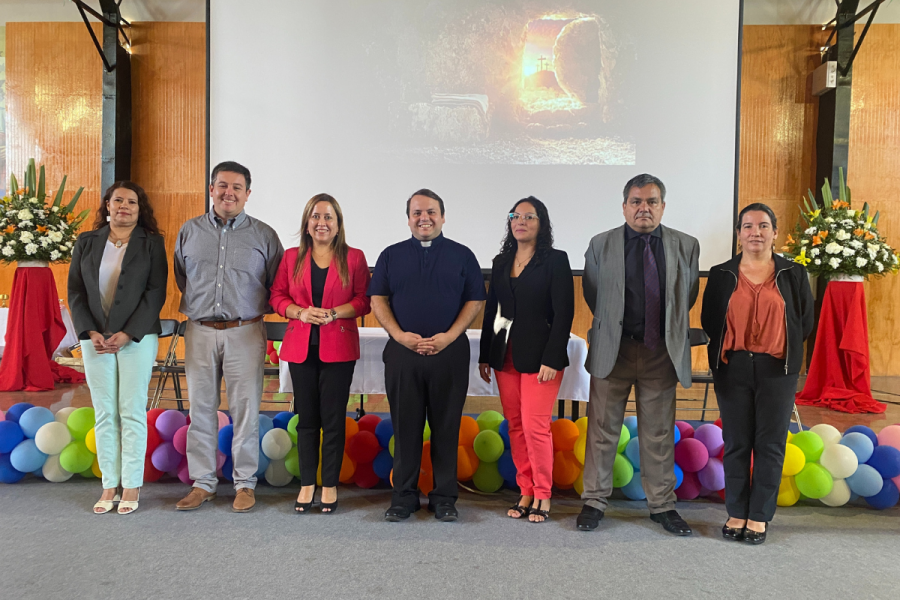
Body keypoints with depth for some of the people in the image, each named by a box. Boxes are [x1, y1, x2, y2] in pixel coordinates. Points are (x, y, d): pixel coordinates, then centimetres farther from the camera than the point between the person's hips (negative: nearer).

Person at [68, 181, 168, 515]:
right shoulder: (86, 243, 11)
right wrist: (90, 332, -6)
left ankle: (132, 486, 7)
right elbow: (75, 291, 8)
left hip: (137, 337, -3)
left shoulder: (151, 243, 2)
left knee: (132, 411, -1)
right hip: (95, 338, 3)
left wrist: (127, 334, -12)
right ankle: (109, 485, 13)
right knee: (104, 413, 5)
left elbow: (156, 292, -4)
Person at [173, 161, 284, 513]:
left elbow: (277, 285, 9)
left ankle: (245, 484, 11)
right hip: (200, 332, 2)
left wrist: (254, 309, 6)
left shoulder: (263, 235, 5)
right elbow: (181, 278, 21)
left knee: (246, 409, -1)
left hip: (245, 334, -2)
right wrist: (194, 307, 14)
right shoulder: (190, 231, 12)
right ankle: (203, 483, 18)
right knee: (201, 408, 6)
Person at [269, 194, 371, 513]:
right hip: (301, 347, 2)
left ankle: (330, 486, 15)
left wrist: (334, 313, -14)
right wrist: (300, 312, -10)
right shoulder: (292, 257, 10)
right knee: (306, 418, 9)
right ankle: (307, 484, 20)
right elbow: (277, 296, 9)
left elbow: (364, 300, 1)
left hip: (338, 348, -2)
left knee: (333, 420, 2)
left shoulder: (354, 257, 4)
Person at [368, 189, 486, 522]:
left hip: (449, 352, -1)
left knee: (446, 427, 5)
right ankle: (403, 497, 18)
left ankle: (444, 498, 17)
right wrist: (399, 335, -8)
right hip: (402, 352, 1)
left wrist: (449, 336, -9)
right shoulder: (391, 255, 11)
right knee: (405, 427, 7)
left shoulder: (462, 255, 7)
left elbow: (475, 300, 3)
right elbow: (378, 299, 7)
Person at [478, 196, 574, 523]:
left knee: (535, 428, -5)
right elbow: (491, 311, 14)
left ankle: (543, 496, 12)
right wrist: (485, 355, 10)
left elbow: (564, 313, -8)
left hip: (539, 357, -5)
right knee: (515, 426, 7)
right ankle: (526, 492, 18)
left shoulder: (555, 260, -2)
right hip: (505, 357, 5)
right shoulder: (501, 262, 14)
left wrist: (551, 359, -15)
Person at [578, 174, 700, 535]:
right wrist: (613, 327, 10)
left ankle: (662, 505, 25)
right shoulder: (600, 245, 1)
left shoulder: (686, 246, 5)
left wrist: (668, 329, 12)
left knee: (659, 434, 10)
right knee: (602, 430, 5)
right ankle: (594, 501, 19)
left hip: (662, 352, 1)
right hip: (613, 350, -1)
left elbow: (688, 296, 14)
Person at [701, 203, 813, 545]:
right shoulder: (721, 275, 4)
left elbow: (805, 323, 8)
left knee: (770, 445, 5)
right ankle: (736, 513, 19)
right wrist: (733, 348, 3)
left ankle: (759, 517, 18)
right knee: (736, 443, 7)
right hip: (733, 368, 0)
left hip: (776, 370, 0)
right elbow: (708, 322, 7)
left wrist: (780, 349, 5)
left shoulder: (793, 274, 4)